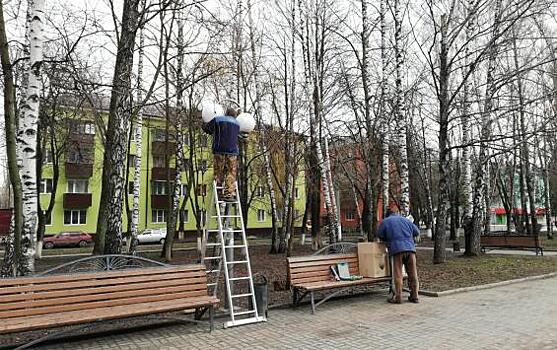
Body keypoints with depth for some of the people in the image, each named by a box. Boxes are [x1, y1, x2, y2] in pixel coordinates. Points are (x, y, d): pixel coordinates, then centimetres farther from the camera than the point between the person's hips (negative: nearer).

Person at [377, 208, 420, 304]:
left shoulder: (385, 221, 12)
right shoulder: (406, 220, 21)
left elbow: (380, 235, 12)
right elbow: (417, 232, 24)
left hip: (397, 249, -3)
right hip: (410, 248, 3)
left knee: (398, 274, -1)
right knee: (413, 274, 9)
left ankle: (398, 297, -1)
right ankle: (414, 296, 13)